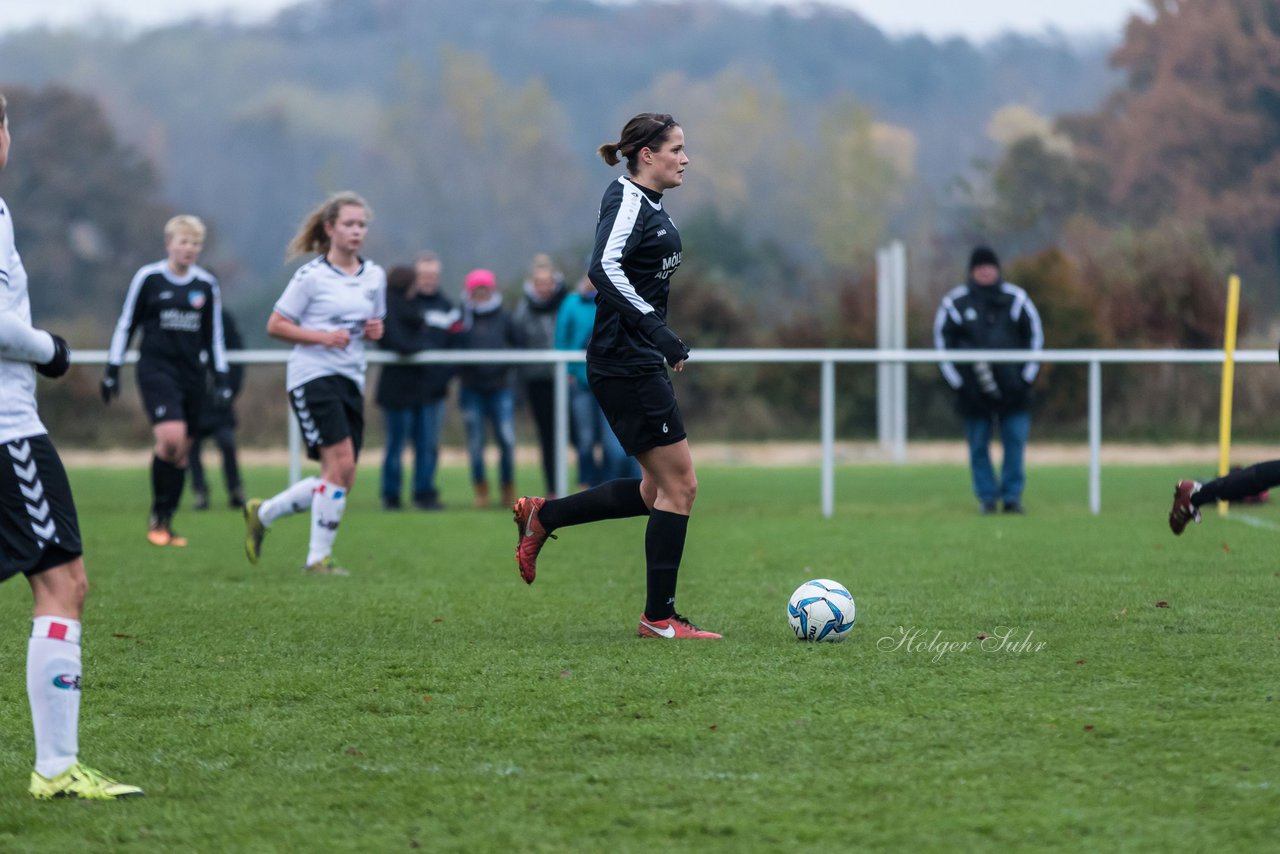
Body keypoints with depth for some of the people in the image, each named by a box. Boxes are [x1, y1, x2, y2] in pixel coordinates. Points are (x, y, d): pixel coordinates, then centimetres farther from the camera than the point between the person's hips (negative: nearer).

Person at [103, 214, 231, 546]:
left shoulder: (206, 285, 9)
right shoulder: (148, 278, -1)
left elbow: (214, 336, 16)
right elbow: (125, 325, 5)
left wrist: (222, 380, 11)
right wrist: (112, 370, 3)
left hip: (191, 374, 4)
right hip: (156, 369, -4)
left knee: (181, 452, 4)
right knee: (171, 437, -22)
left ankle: (166, 523, 13)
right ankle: (158, 515, -8)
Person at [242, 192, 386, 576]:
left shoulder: (374, 276, 12)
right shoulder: (312, 276, -6)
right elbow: (275, 326, -4)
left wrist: (375, 330, 1)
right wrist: (323, 337, -17)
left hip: (351, 381, 7)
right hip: (313, 375, -7)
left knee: (342, 479, 3)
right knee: (341, 463, -19)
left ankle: (262, 514, 23)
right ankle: (318, 557, -9)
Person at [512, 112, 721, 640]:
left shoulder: (649, 204, 16)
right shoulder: (626, 199, -13)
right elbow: (605, 268, -27)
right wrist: (657, 331, -30)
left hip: (638, 363, 10)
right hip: (626, 362, -10)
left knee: (658, 490, 11)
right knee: (678, 484, -6)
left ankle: (542, 517, 18)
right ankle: (659, 617, 0)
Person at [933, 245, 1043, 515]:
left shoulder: (1016, 298, 4)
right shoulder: (956, 302, 1)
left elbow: (1035, 336, 11)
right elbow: (942, 342, 6)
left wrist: (1026, 376, 3)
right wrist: (958, 381, -1)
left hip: (1012, 389, 0)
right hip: (973, 390, 0)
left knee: (1015, 441, -5)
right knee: (978, 445, 2)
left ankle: (1012, 495, 2)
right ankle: (987, 497, 9)